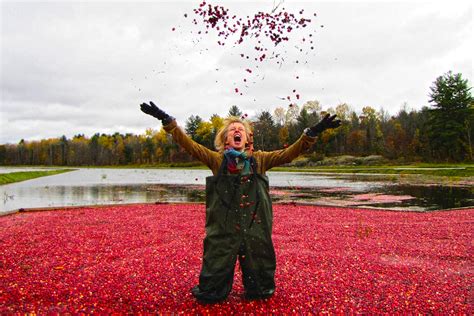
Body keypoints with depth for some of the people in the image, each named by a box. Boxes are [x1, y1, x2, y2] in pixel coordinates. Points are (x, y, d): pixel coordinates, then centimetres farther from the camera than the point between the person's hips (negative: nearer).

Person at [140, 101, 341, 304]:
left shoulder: (259, 160, 4)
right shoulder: (217, 159, 1)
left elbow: (288, 153, -3)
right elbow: (189, 144, -6)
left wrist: (312, 133, -13)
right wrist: (167, 120, -16)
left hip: (255, 225, 1)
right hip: (223, 227, -1)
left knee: (258, 264, 16)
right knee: (217, 264, 10)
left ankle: (260, 292, 43)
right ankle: (211, 293, 36)